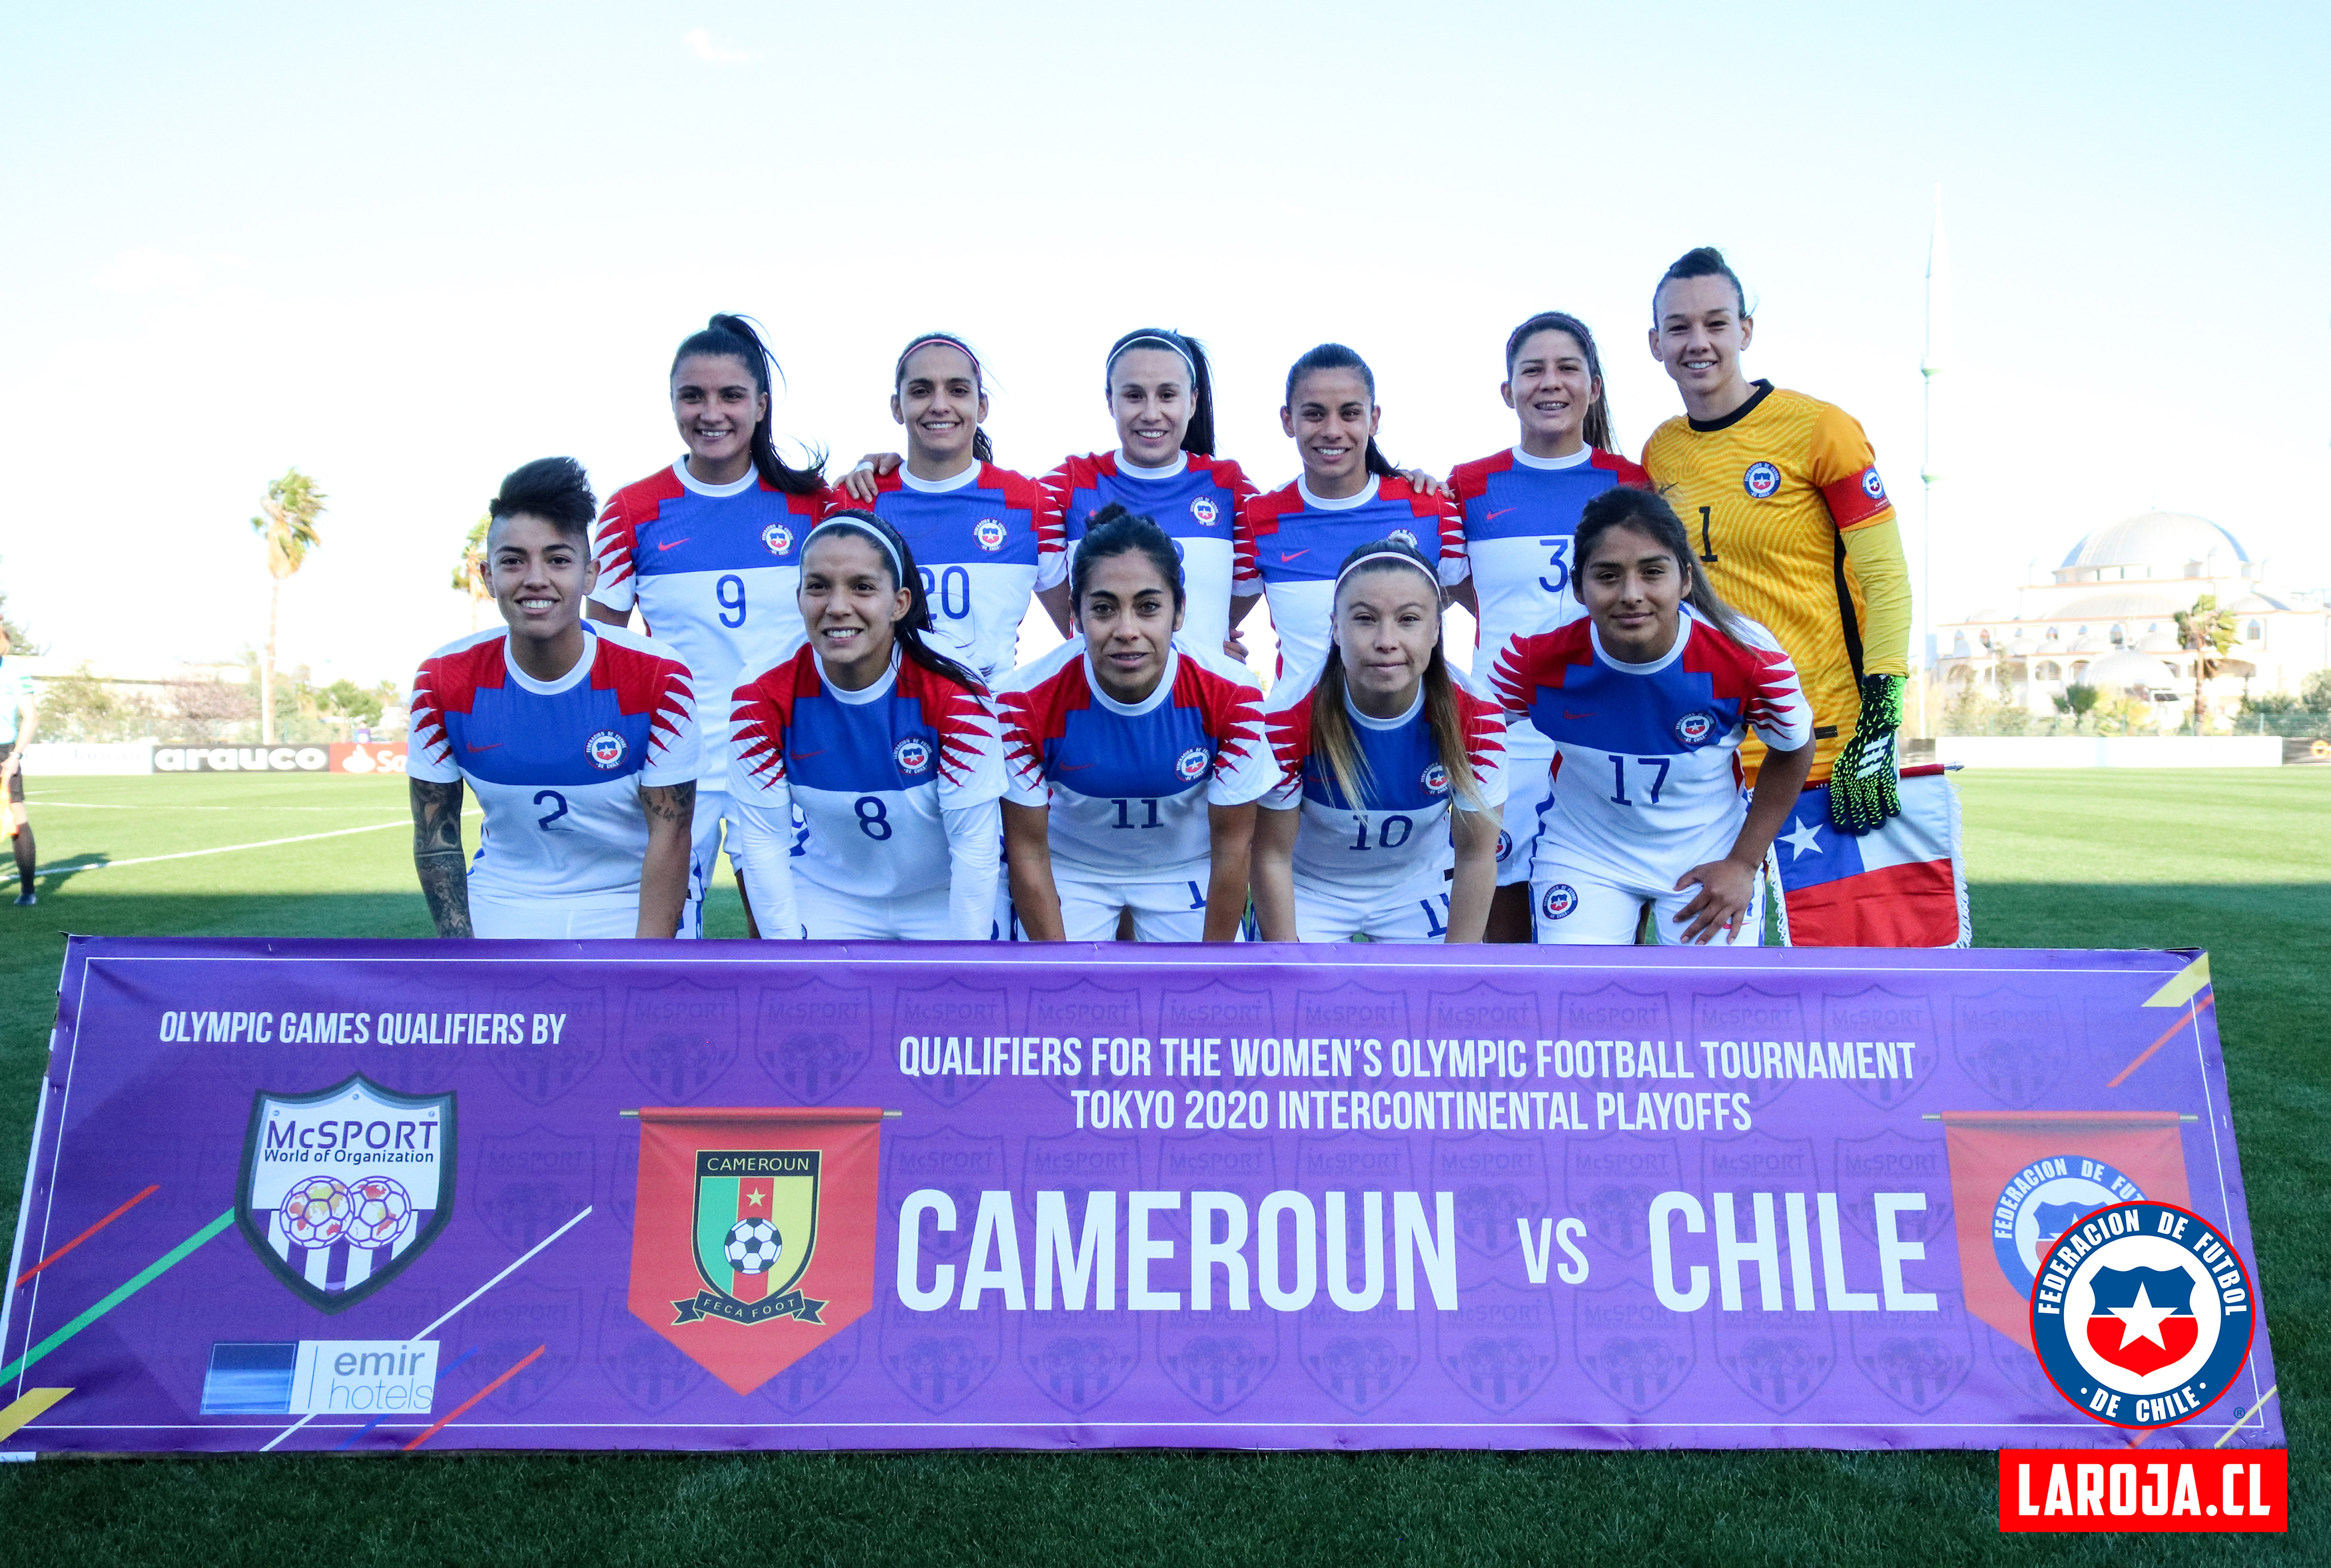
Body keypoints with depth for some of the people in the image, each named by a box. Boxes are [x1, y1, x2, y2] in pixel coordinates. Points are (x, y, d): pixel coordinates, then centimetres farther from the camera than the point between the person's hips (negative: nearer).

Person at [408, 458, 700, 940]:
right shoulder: (443, 681, -8)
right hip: (500, 908, 2)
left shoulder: (658, 678, -16)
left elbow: (669, 836, -13)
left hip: (628, 909, -2)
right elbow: (435, 833, 0)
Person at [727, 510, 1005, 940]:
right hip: (828, 897, 2)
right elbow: (765, 841, -11)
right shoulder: (763, 704, -17)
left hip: (947, 900, -1)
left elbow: (974, 846, -20)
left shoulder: (957, 697, -24)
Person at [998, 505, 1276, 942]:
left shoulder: (1231, 696, -25)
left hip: (1186, 869, 1)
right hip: (1070, 869, 0)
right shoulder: (1027, 702, -26)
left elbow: (1232, 843, -14)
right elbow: (1027, 849, -15)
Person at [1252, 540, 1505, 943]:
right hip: (1309, 890, -1)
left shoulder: (1477, 719, -24)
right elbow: (1272, 853, -18)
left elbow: (1475, 855, -14)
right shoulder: (1288, 718, -28)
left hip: (1421, 887, 2)